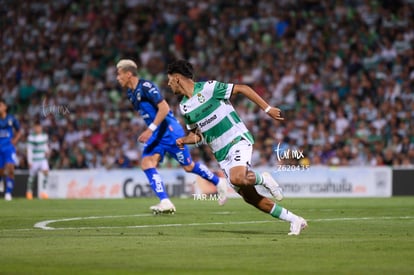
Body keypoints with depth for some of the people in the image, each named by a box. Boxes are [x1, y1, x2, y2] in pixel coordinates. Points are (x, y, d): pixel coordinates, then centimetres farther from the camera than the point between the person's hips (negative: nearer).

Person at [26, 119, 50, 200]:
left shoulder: (44, 135, 6)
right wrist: (29, 161, -13)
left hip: (43, 159, 4)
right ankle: (29, 191, 26)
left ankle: (44, 190, -12)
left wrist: (46, 151, 4)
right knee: (32, 176, 5)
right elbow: (29, 149, -10)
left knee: (46, 172, -18)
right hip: (34, 159, -3)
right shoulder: (31, 137, -10)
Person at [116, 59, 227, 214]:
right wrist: (150, 132, 18)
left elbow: (164, 108, -23)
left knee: (188, 166, 1)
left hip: (169, 131, -9)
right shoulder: (130, 93, 11)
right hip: (156, 134, 9)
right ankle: (165, 203, -17)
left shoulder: (146, 86, -17)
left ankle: (218, 182, 22)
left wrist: (150, 130, -26)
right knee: (147, 164, -11)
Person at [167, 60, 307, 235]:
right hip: (221, 154, 7)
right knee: (249, 197, 0)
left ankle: (263, 179, -2)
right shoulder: (184, 107, 11)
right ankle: (295, 220, 8)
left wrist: (267, 109, -11)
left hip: (237, 140, -7)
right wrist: (184, 140, -2)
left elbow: (242, 88, -8)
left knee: (237, 178, -35)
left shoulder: (207, 88, -10)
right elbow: (196, 134, 21)